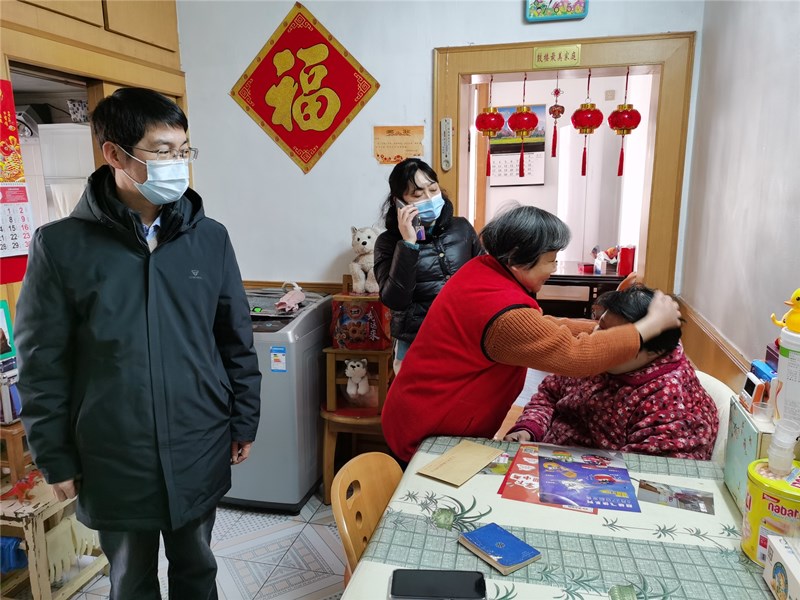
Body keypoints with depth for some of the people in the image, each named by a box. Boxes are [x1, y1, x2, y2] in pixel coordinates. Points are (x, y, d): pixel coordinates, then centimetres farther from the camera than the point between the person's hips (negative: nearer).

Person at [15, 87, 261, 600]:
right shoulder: (61, 245, -9)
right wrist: (56, 460, -1)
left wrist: (244, 422, 5)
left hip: (200, 453, 2)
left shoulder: (210, 238, -4)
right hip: (114, 461, -1)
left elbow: (237, 341, 2)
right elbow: (42, 365, -4)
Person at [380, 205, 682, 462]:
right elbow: (576, 355, -25)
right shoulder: (504, 313, -30)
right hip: (429, 436, -9)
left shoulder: (482, 269, -1)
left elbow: (539, 327, 9)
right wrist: (652, 324, -14)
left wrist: (598, 326, 2)